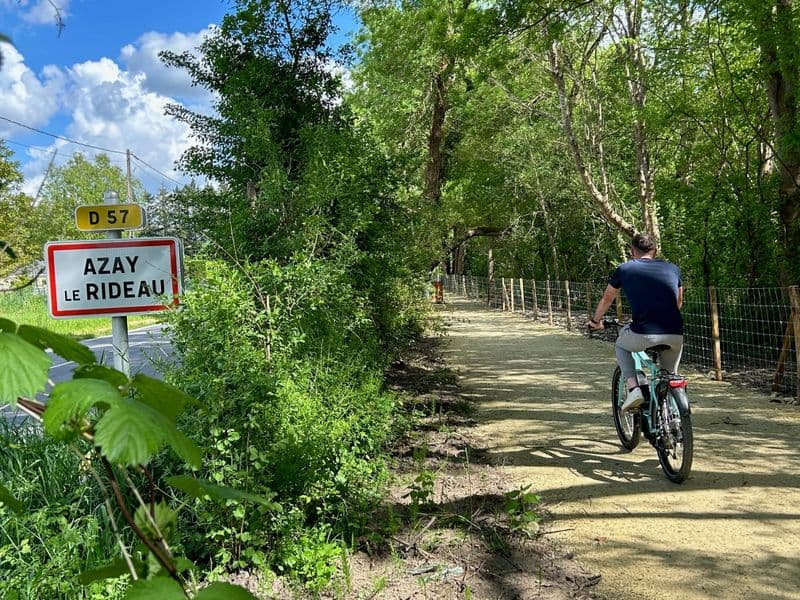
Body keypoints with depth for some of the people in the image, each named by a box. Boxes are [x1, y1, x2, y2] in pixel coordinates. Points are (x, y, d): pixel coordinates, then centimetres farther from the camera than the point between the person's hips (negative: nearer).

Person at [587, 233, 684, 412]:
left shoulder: (624, 269, 13)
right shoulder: (672, 268, 19)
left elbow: (606, 299, 27)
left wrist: (595, 321, 45)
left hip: (644, 335, -3)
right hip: (675, 336, 3)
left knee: (621, 345, 30)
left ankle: (633, 389, 12)